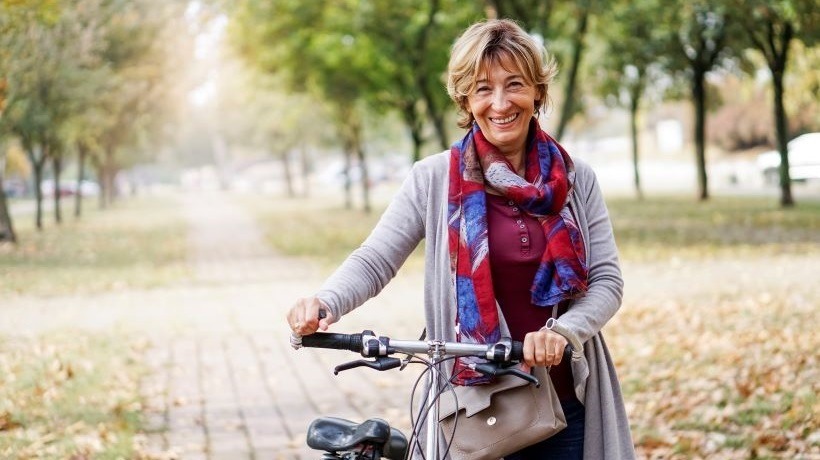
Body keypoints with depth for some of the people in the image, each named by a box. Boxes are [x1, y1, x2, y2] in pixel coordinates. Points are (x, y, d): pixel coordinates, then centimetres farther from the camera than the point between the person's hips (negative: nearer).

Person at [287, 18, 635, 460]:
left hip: (569, 404, 2)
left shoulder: (576, 179, 4)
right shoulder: (434, 179, -3)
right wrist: (323, 304, -29)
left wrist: (563, 330, -19)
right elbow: (374, 261, -9)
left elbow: (606, 280, 1)